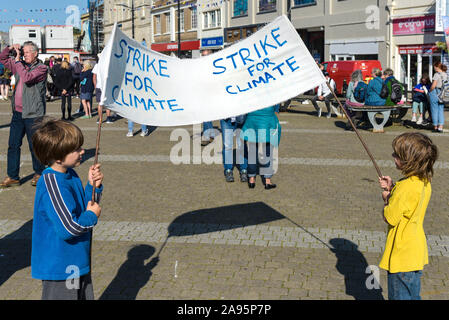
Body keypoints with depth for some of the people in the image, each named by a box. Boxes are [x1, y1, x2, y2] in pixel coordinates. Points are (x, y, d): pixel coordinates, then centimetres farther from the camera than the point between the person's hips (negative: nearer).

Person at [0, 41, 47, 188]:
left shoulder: (41, 68, -7)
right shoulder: (20, 65, 13)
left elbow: (27, 78, -24)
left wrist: (17, 60, -15)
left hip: (32, 114, -6)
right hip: (17, 112, 6)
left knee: (34, 145, 4)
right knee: (13, 145, 6)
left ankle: (38, 173, 22)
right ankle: (12, 177, 12)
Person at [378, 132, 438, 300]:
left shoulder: (406, 187, -26)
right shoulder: (425, 183, 2)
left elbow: (389, 218, -19)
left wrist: (386, 198, -2)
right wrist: (392, 188, 1)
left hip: (402, 254, -9)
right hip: (417, 252, 9)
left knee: (400, 296, 4)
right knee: (413, 295, 20)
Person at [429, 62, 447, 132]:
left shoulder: (437, 74, -14)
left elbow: (433, 85, -17)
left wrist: (430, 91, -3)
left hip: (435, 92, -6)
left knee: (435, 110, 4)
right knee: (441, 110, 7)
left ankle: (435, 127, 11)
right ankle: (440, 127, -1)